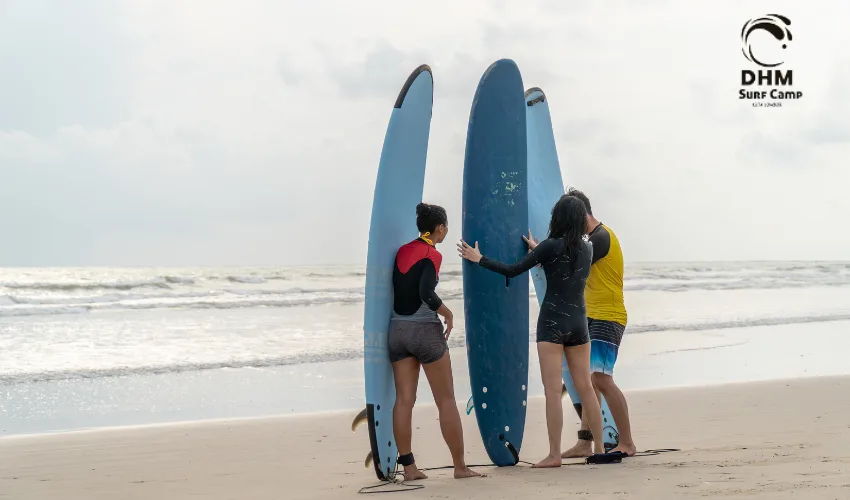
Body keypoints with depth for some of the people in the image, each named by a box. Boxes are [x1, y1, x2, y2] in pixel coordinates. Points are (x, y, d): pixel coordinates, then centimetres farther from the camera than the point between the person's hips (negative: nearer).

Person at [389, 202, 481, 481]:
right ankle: (460, 466, 8)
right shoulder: (432, 255, -11)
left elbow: (396, 288, 13)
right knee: (446, 401, 3)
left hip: (398, 329, 6)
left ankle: (408, 467, 2)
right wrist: (447, 314, -10)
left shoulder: (402, 252, 8)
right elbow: (426, 294, -24)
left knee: (404, 400, 3)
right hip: (425, 330, -6)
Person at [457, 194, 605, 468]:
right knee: (586, 388, 11)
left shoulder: (551, 246, -10)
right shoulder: (587, 249, 7)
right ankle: (600, 448, 13)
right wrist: (537, 250, 39)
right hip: (579, 322, 6)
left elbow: (513, 271, -7)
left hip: (552, 322, -6)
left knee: (552, 390, -5)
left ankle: (554, 454, -7)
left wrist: (479, 259, 4)